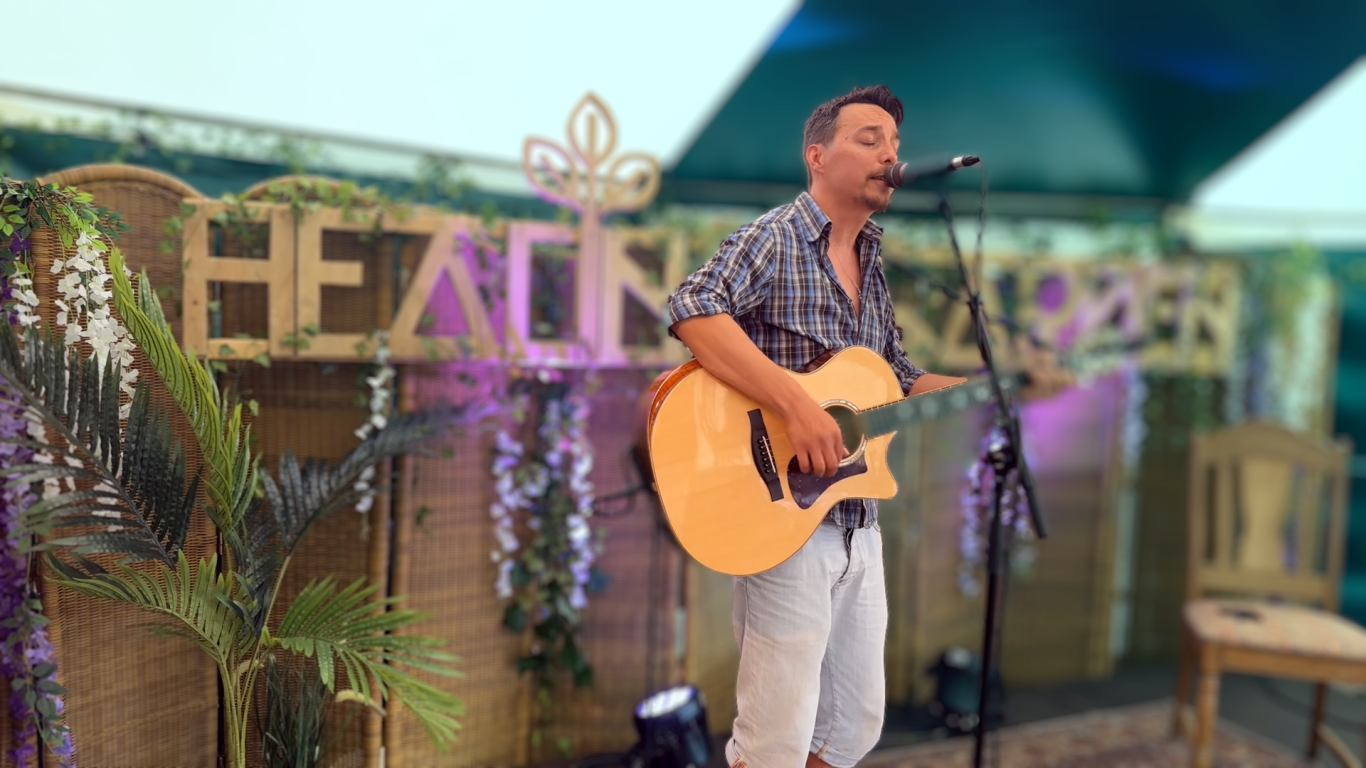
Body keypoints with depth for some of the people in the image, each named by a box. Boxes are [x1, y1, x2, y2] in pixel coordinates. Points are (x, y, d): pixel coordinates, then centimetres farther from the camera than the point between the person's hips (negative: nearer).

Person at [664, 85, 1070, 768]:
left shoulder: (871, 262, 14)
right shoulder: (774, 238, -9)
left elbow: (898, 380, 19)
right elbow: (692, 308, -28)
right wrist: (797, 406, -33)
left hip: (860, 525, 8)